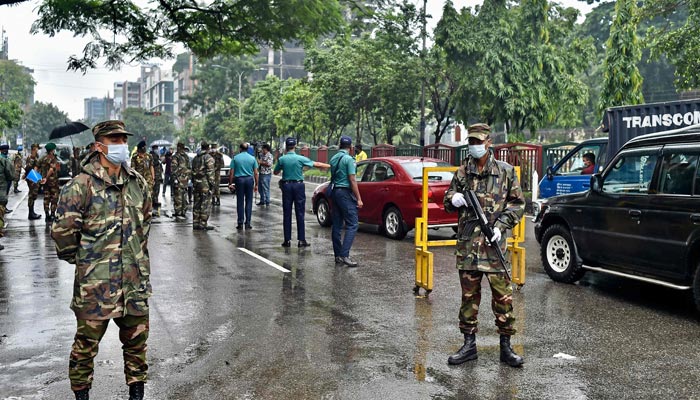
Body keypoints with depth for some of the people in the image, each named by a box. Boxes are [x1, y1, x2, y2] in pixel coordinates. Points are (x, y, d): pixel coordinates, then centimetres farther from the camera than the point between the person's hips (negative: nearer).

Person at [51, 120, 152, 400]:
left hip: (135, 279, 5)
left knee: (137, 340, 13)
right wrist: (79, 259, 1)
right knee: (86, 342, 8)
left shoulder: (138, 184, 7)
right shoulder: (82, 185, -12)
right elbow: (62, 230, -10)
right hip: (95, 281, -5)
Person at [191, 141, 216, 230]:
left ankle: (195, 223, 14)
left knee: (197, 204, 12)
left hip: (196, 183, 8)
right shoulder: (208, 158, -9)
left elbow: (193, 171, 18)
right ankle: (203, 224, -5)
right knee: (206, 204, -4)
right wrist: (212, 183, -13)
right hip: (205, 183, -7)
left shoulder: (195, 158, 15)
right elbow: (210, 172, -15)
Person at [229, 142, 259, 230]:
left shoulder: (235, 158, 0)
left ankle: (240, 223, 5)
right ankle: (247, 223, 3)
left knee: (240, 202, 4)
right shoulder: (252, 158, 3)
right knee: (249, 201, 4)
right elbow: (255, 173, 1)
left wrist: (230, 183, 5)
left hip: (239, 180, 0)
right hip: (249, 180, 0)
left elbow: (231, 172, -2)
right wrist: (256, 184, 8)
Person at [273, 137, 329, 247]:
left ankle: (287, 240, 6)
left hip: (286, 186, 1)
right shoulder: (300, 158, -6)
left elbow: (275, 172, 9)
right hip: (298, 185, -1)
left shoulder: (281, 159, -3)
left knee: (287, 214, 5)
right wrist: (330, 166, 7)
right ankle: (301, 240, 1)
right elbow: (316, 164, -2)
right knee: (300, 213, 2)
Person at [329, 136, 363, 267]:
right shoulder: (348, 159, -11)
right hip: (346, 193, -8)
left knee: (337, 225, 9)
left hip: (335, 192, 8)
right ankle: (344, 255, -18)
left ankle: (337, 255, 12)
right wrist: (359, 198, -13)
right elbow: (352, 180, -15)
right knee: (352, 225, -8)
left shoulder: (333, 159, 12)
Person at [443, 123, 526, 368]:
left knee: (502, 295, -1)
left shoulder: (505, 171, 4)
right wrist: (453, 199, -6)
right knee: (469, 295, 9)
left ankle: (506, 346, 12)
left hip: (493, 243, -2)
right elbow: (448, 199, 19)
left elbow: (518, 203, 5)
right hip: (467, 244, 3)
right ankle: (469, 344, 19)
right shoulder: (462, 171, 11)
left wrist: (500, 226, -9)